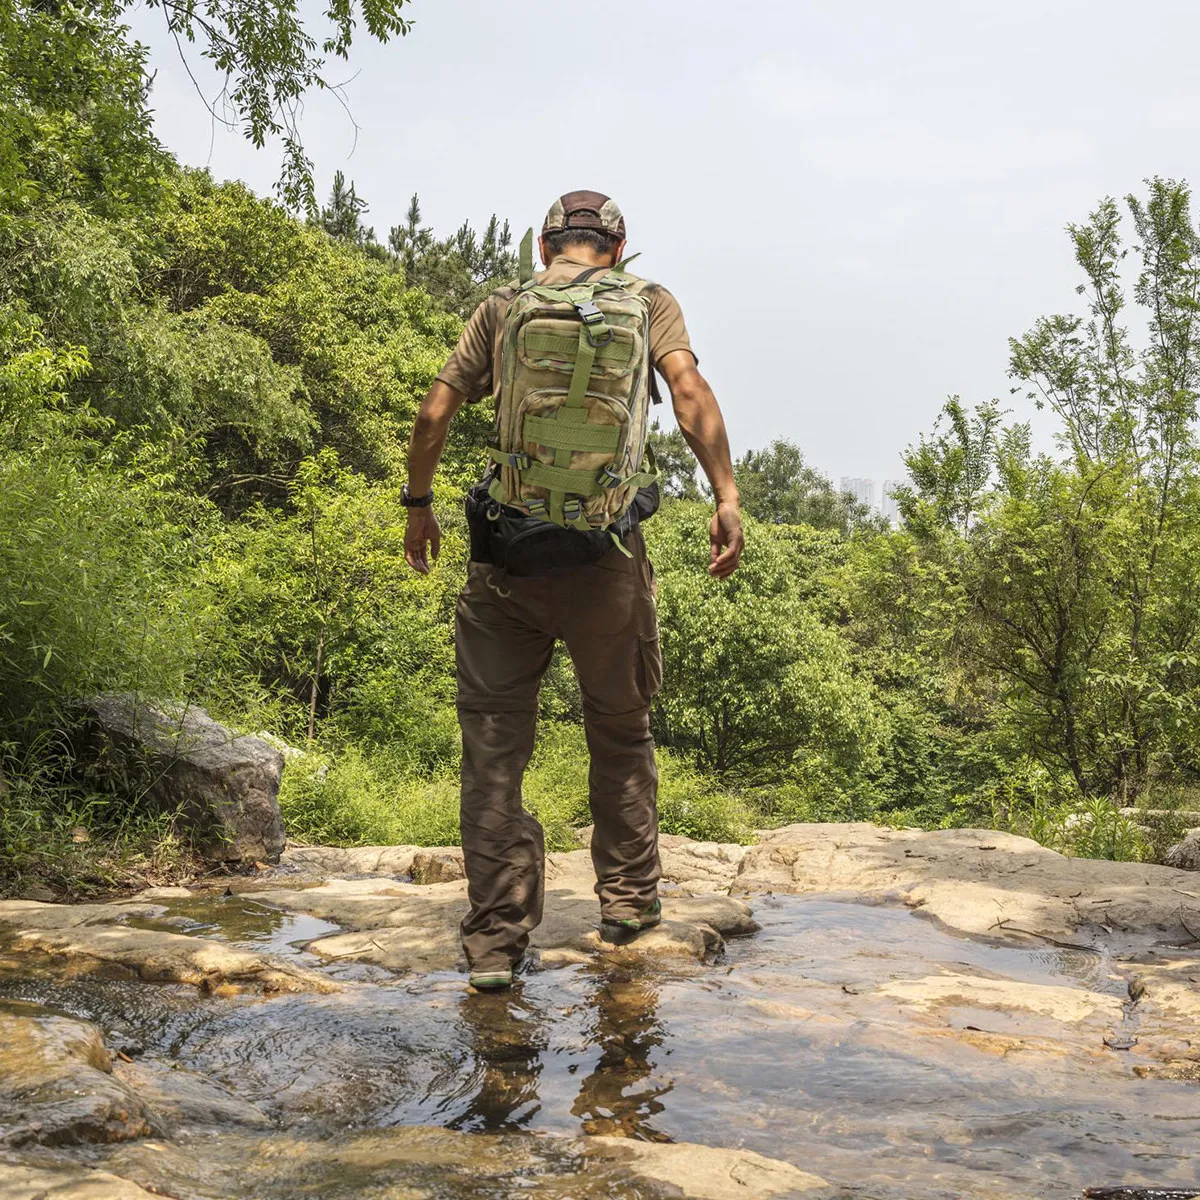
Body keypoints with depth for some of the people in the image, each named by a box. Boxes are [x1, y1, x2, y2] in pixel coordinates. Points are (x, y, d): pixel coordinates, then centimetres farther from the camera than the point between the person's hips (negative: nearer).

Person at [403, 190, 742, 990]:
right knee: (621, 730, 18)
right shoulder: (646, 299, 8)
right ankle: (630, 899, 28)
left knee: (494, 744, 5)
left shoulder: (501, 308, 11)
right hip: (606, 550, 0)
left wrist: (419, 504, 19)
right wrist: (727, 497, -12)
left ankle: (497, 937, 4)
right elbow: (690, 392, -7)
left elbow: (435, 413, 7)